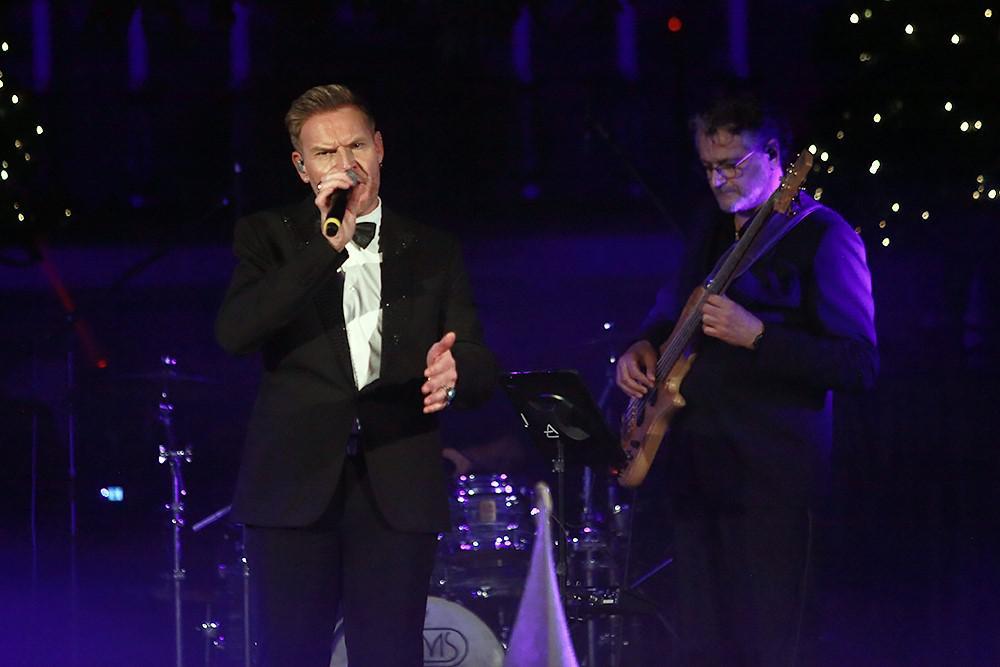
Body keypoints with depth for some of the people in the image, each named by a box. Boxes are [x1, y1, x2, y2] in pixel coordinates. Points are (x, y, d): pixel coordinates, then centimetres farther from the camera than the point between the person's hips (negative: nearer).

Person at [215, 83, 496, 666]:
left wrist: (453, 374, -20)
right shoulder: (269, 237, 8)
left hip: (397, 491, 1)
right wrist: (327, 244, -16)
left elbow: (482, 371, 6)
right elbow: (235, 332, -11)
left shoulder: (433, 251, 13)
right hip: (295, 486, -1)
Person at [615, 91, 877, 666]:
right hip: (698, 462, 7)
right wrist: (644, 346, 9)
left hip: (770, 470, -7)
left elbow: (860, 364, -14)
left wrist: (756, 336, -23)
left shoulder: (820, 236, -8)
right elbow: (674, 312, 31)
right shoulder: (715, 231, 16)